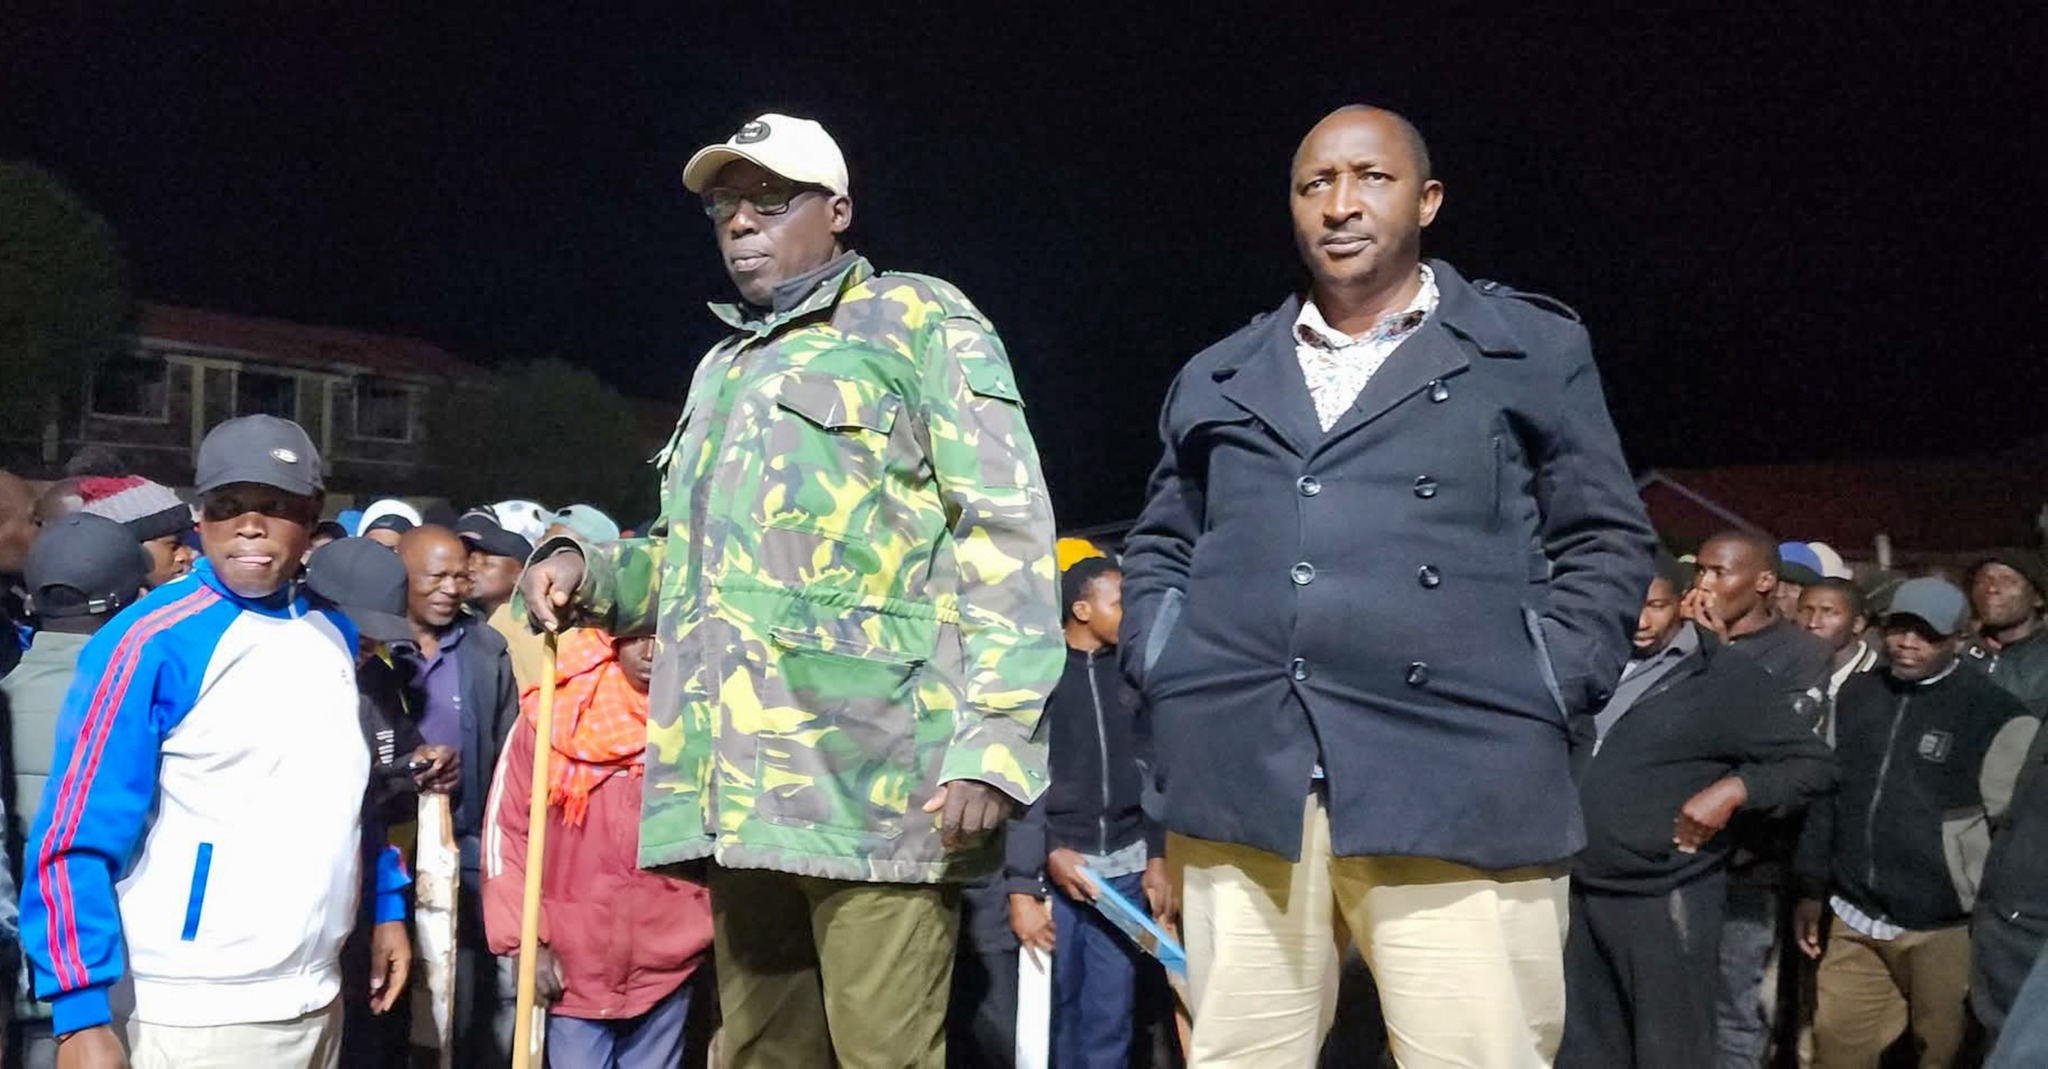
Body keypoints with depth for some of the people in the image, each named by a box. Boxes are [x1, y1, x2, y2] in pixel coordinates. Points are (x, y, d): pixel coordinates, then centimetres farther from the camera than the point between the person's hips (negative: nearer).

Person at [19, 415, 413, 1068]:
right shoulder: (151, 643, -13)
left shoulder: (333, 633, 6)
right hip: (192, 1014, -6)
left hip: (316, 998, 6)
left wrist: (387, 905, 14)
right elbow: (77, 838, -14)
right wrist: (81, 1014, -19)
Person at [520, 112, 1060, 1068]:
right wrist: (586, 569, 9)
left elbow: (1006, 535, -7)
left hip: (874, 782, -7)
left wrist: (992, 741, -17)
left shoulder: (917, 320, 3)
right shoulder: (721, 370, 26)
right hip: (743, 790, 7)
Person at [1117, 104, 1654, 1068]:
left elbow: (1606, 542, 10)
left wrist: (1543, 690, -3)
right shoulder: (1218, 376, 20)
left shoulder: (1533, 348, 12)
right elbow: (1158, 545, 24)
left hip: (1461, 786, -2)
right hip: (1238, 779, 3)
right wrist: (1164, 671, 7)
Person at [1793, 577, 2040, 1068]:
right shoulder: (1855, 694, 8)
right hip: (1855, 919, 5)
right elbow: (1825, 795, 14)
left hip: (1945, 929, -4)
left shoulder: (1993, 714, -8)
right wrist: (1811, 890, 14)